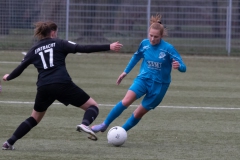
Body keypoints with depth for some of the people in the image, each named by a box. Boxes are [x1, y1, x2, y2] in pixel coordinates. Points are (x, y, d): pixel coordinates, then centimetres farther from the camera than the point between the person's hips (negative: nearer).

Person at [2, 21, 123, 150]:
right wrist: (108, 47, -2)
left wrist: (8, 77, 42)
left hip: (43, 88, 4)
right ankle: (85, 124, -28)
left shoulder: (34, 50, 18)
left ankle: (9, 143, 15)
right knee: (93, 106, 5)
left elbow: (19, 69, 20)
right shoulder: (59, 44, 10)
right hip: (62, 84, -4)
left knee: (34, 119, 24)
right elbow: (84, 49, 0)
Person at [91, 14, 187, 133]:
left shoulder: (168, 48, -15)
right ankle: (104, 125, -12)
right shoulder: (145, 44, -4)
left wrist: (178, 66, -39)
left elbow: (183, 68, -15)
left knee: (139, 113, 1)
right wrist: (125, 72, 23)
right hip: (143, 79, 2)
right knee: (126, 101, -21)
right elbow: (136, 56, 18)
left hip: (159, 86, -2)